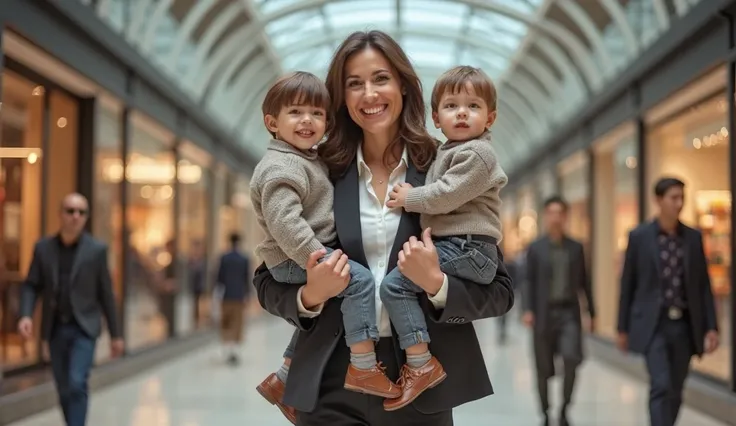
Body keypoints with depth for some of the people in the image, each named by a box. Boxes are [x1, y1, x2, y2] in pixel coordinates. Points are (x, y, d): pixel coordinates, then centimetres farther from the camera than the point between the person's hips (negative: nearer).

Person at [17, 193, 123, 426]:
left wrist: (115, 334, 1)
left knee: (77, 383, -17)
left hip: (84, 328, -3)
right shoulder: (43, 247, 2)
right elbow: (31, 286, 3)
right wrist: (26, 315, -16)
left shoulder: (97, 249, -4)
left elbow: (106, 293, 0)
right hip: (55, 329, 3)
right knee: (64, 389, 9)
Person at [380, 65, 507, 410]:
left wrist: (409, 198, -5)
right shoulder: (449, 152, 22)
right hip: (451, 246, 11)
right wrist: (411, 196, 16)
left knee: (395, 284, -19)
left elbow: (446, 195, -18)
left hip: (467, 250, -11)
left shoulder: (477, 153, -10)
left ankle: (421, 365, -18)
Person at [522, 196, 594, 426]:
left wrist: (592, 312, 12)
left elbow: (584, 282, 12)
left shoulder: (576, 248, 8)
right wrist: (527, 310, -15)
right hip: (544, 313, -1)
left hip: (569, 312, 1)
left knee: (572, 359, -18)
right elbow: (529, 282, -2)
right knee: (543, 368, 4)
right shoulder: (535, 248, 2)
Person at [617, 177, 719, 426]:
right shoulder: (639, 236, -3)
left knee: (675, 391, 10)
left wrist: (711, 327, -1)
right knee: (661, 386, -15)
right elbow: (627, 284, 1)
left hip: (685, 325, 4)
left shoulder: (694, 237, 6)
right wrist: (623, 328, 1)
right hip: (653, 324, -4)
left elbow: (703, 285, 7)